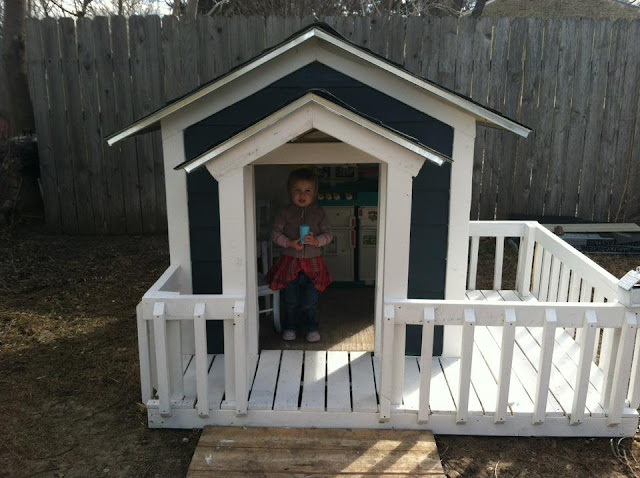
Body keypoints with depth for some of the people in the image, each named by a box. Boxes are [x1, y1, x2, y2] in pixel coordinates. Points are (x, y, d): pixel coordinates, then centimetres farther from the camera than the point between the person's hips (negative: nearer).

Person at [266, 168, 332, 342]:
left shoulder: (319, 213, -1)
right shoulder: (285, 212, -3)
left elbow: (328, 234, 0)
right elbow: (276, 233, -2)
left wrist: (316, 241, -19)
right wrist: (289, 243, -18)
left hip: (313, 263, 0)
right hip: (290, 261, 0)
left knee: (310, 300, 8)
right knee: (291, 299, 11)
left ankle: (311, 328, 27)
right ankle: (290, 327, 30)